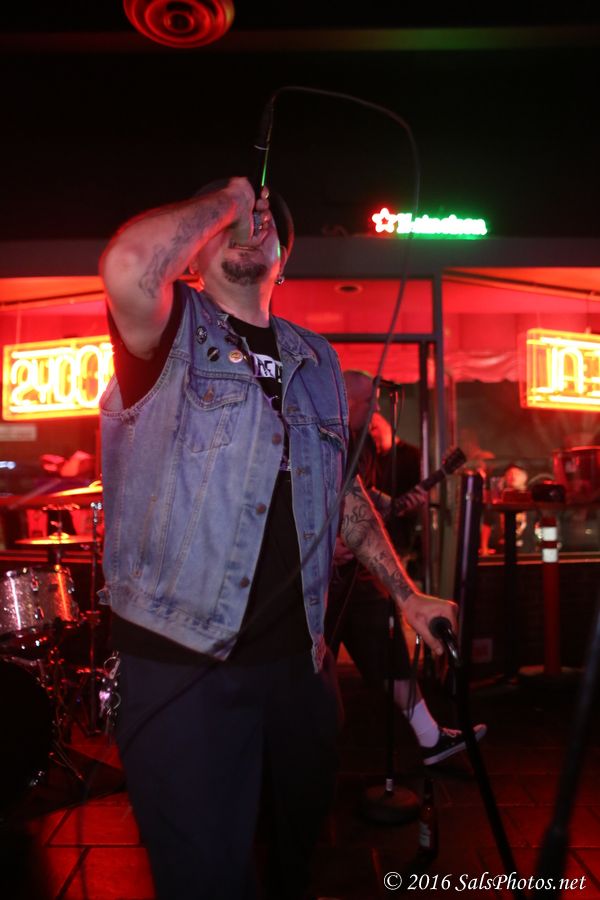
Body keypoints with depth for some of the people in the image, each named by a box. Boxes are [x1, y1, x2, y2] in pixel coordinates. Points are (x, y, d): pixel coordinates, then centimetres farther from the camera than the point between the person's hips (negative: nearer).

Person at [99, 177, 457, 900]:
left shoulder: (317, 360, 12)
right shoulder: (171, 329, -4)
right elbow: (128, 267, -29)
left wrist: (406, 595, 16)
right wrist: (225, 196, -11)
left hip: (298, 655, 6)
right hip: (180, 660, -5)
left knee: (301, 841, 26)